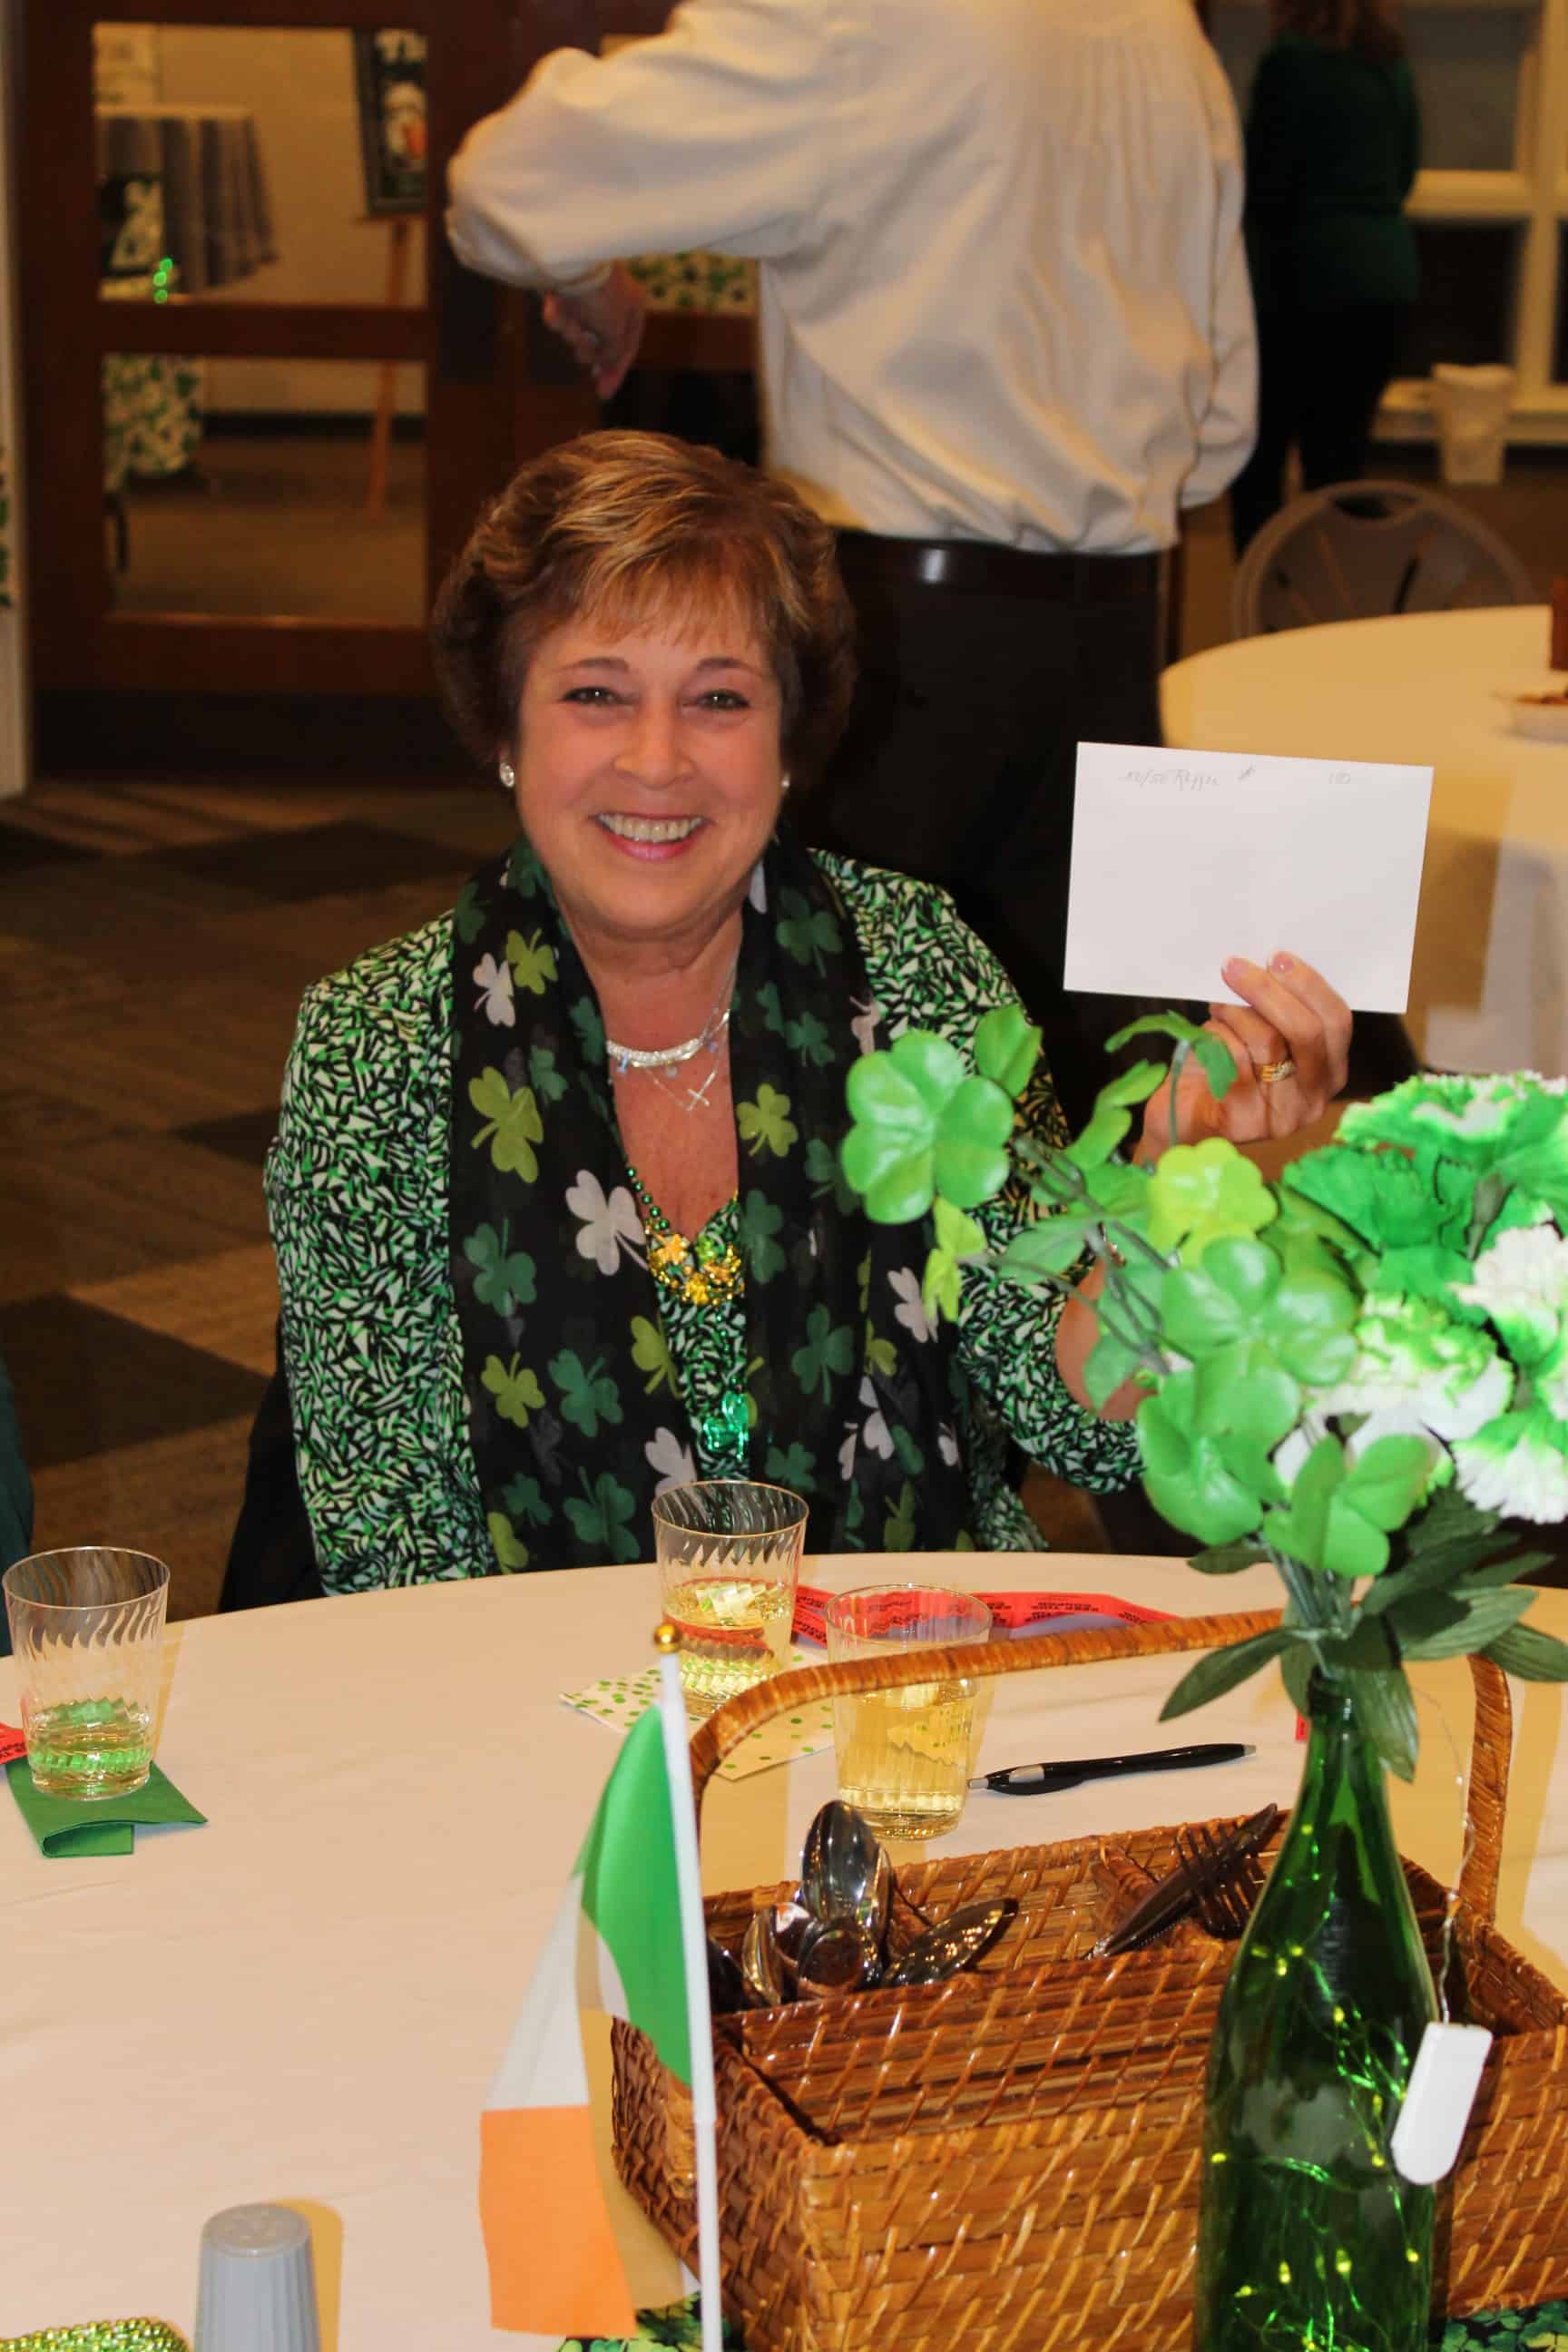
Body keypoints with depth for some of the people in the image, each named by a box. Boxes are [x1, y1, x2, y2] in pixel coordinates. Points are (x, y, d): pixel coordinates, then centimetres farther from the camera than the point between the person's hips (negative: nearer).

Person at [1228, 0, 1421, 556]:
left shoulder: (1291, 59, -10)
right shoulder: (1391, 62, 11)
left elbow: (1264, 184, -10)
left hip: (1310, 276, -7)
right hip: (1389, 275, 7)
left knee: (1257, 460, 2)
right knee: (1341, 459, 12)